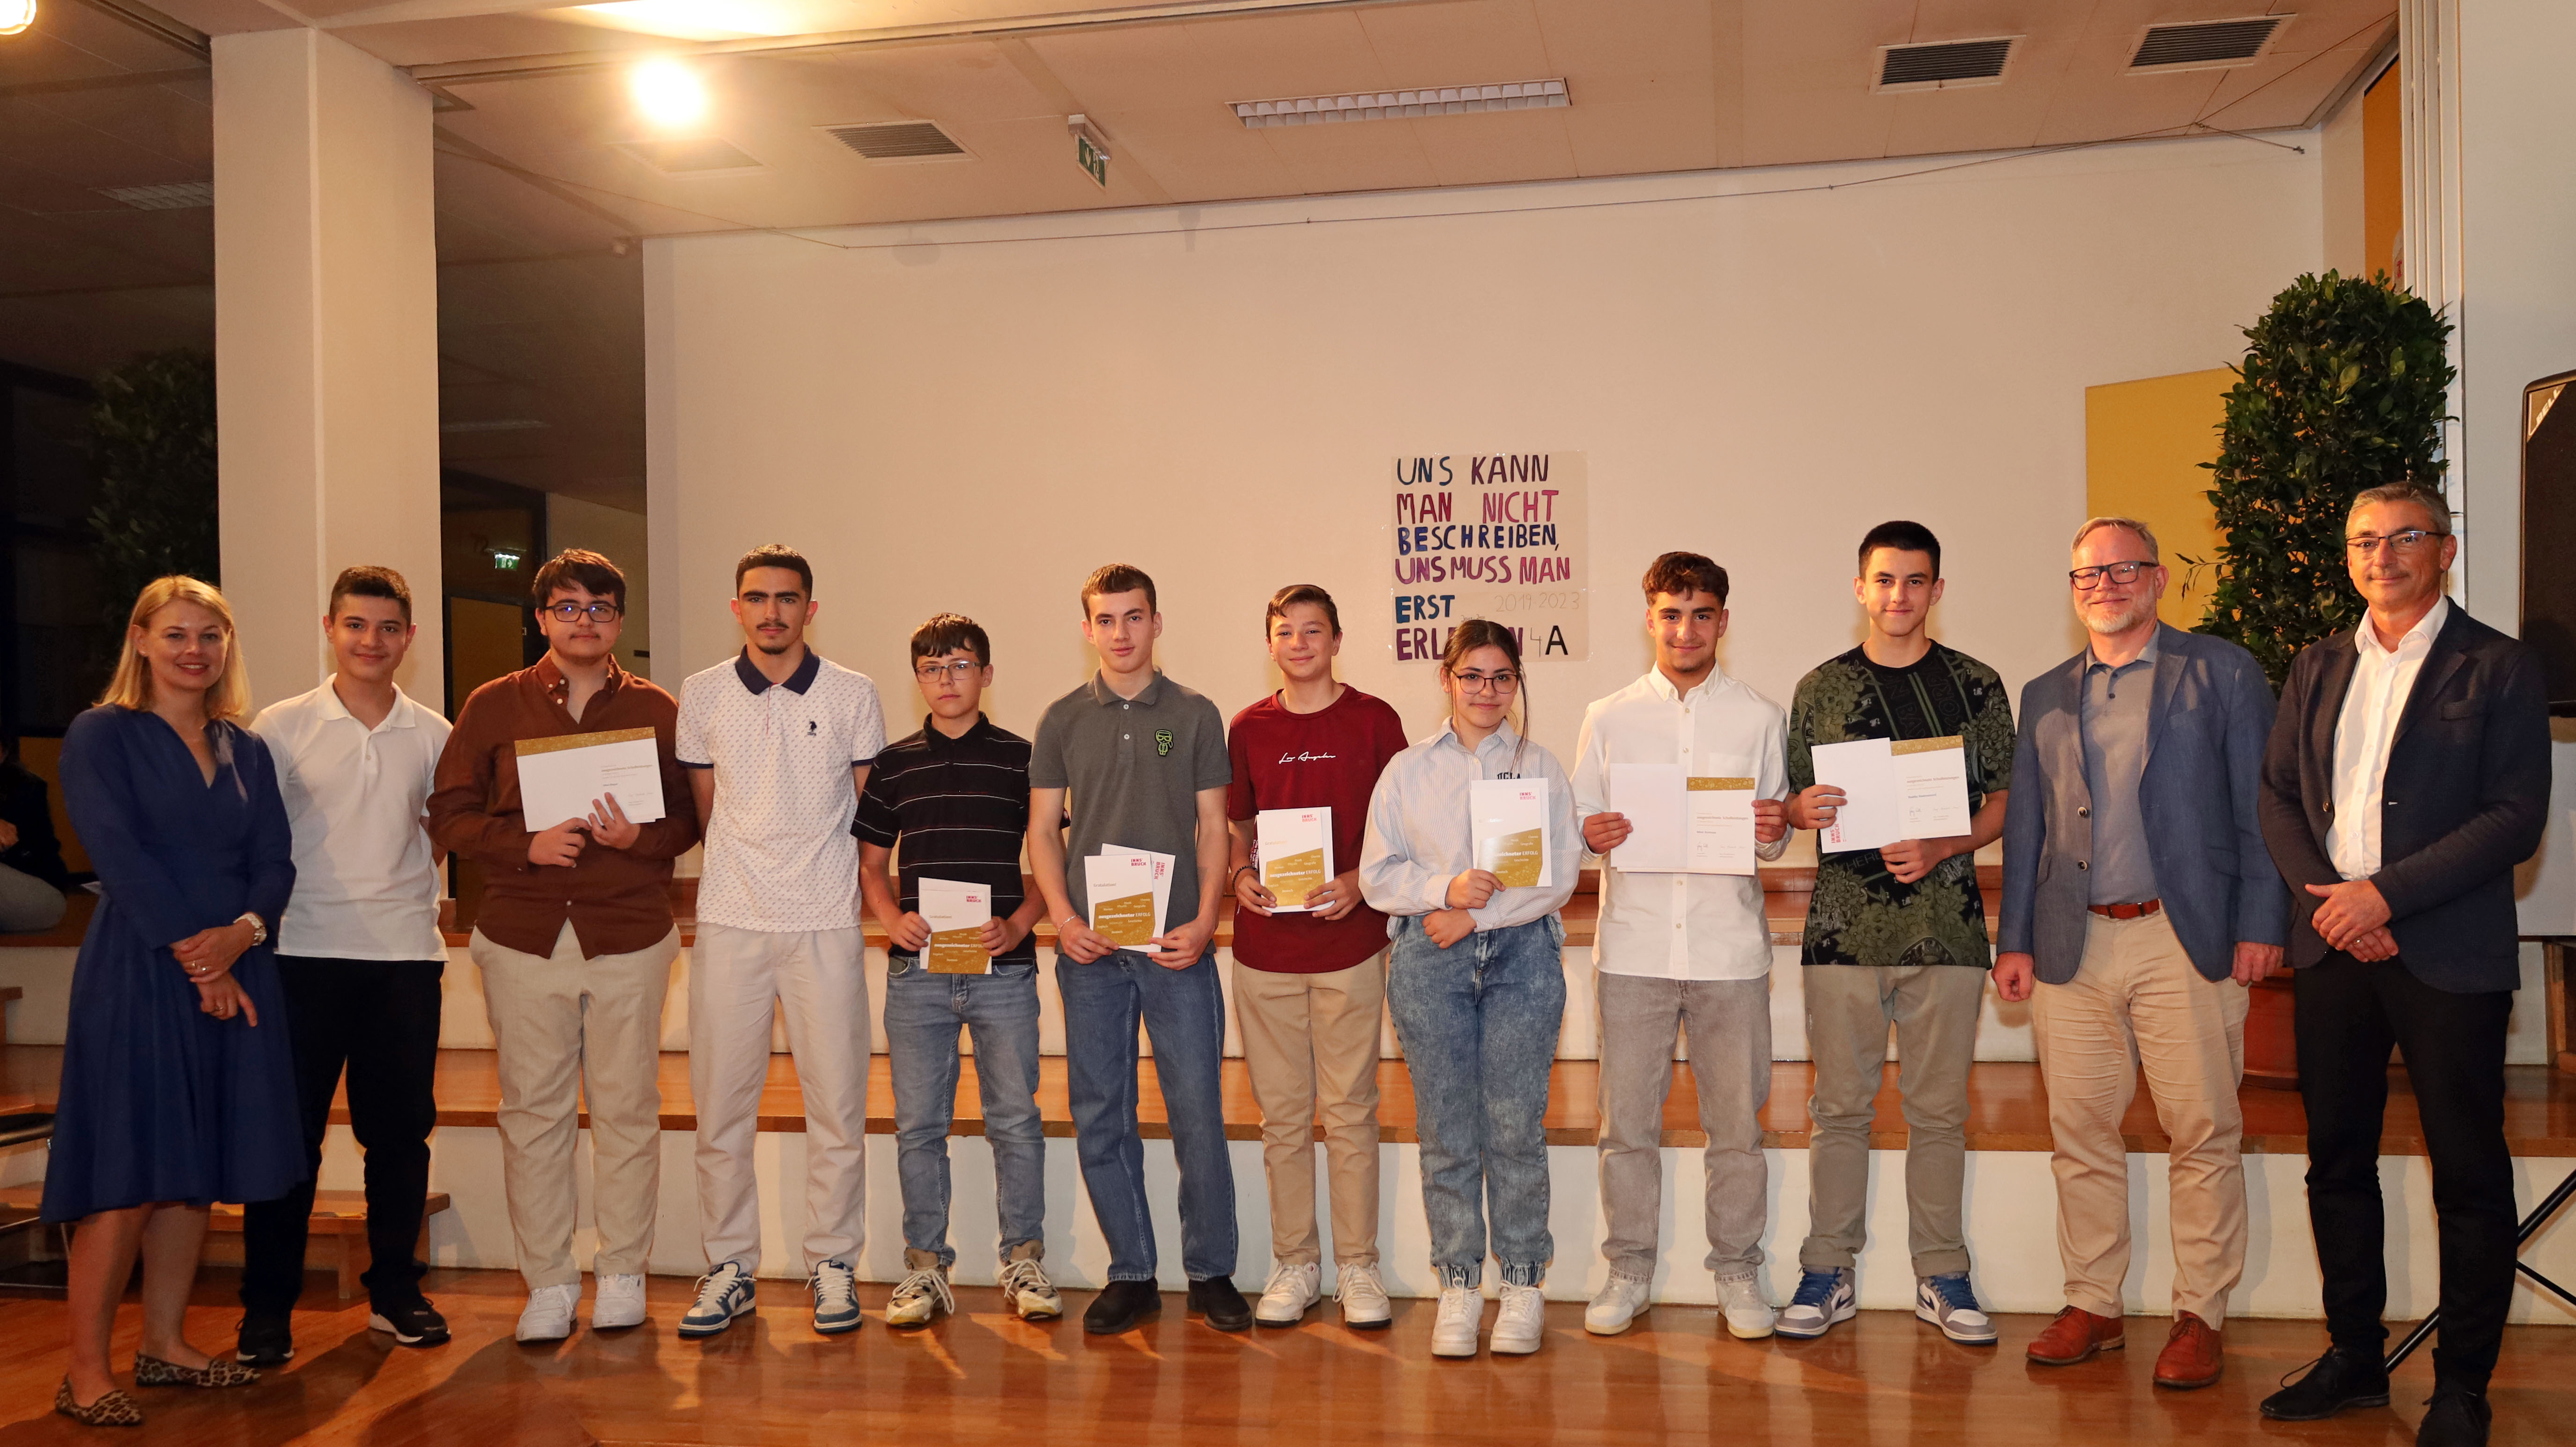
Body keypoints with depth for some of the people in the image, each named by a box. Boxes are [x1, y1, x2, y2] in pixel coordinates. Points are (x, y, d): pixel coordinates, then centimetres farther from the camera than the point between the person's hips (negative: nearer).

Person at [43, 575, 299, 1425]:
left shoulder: (246, 752, 15)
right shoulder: (101, 736, 0)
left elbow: (275, 861, 6)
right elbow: (121, 857, -10)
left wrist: (240, 933, -13)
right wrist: (196, 953, -15)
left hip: (233, 973, 5)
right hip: (137, 974, -5)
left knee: (197, 1173, 8)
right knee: (127, 1177, -5)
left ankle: (165, 1346, 19)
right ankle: (86, 1374, 3)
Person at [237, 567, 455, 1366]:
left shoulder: (432, 735, 7)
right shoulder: (281, 728, 1)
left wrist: (406, 885, 2)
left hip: (407, 954, 2)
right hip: (306, 953, -2)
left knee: (401, 1129, 8)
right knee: (290, 1129, 2)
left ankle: (394, 1290, 21)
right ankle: (268, 1304, 15)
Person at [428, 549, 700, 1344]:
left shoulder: (656, 710, 6)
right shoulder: (493, 706, 7)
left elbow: (688, 819, 6)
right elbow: (450, 814, 4)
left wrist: (638, 837, -15)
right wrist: (528, 844, -12)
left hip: (629, 935, 0)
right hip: (523, 936, 1)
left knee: (627, 1108, 4)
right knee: (532, 1112, 4)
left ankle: (623, 1275, 18)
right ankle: (548, 1284, 16)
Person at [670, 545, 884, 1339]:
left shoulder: (853, 695, 3)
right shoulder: (701, 696, 6)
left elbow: (873, 816, 9)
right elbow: (701, 814, 14)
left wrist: (870, 907, 5)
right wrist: (743, 876, 9)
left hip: (826, 925, -1)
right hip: (729, 924, 1)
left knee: (837, 1105, 3)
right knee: (721, 1104, 4)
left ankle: (832, 1263, 16)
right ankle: (729, 1267, 17)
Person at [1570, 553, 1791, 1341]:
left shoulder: (1760, 718, 8)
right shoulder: (1608, 719, 8)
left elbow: (1774, 838, 10)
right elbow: (1580, 822, 10)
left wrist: (1773, 831, -12)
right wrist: (1592, 834, -12)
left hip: (1730, 946, 0)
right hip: (1633, 943, 0)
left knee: (1736, 1122, 6)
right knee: (1626, 1121, 5)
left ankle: (1737, 1269, 22)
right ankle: (1628, 1268, 20)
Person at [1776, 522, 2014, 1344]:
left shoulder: (1977, 686, 6)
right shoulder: (1821, 688, 8)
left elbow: (2006, 800, 6)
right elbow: (1797, 804, 12)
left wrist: (1942, 850, -11)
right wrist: (1805, 810, -11)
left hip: (1946, 924, 0)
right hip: (1844, 924, 0)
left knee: (1940, 1108, 6)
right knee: (1840, 1106, 5)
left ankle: (1942, 1276, 18)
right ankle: (1829, 1273, 15)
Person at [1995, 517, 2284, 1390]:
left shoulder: (2222, 673, 5)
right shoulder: (2044, 696, 15)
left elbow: (2261, 806, 1)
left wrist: (2261, 924, -7)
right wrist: (2015, 940, 10)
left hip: (2186, 941, -3)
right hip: (2072, 949, 3)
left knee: (2203, 1135, 1)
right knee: (2080, 1135, 7)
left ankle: (2200, 1316, 14)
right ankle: (2092, 1305, 19)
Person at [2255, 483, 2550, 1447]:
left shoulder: (2498, 669, -2)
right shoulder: (2318, 669, 12)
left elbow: (2517, 818, -10)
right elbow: (2277, 795, 10)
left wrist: (2386, 894, -16)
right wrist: (2323, 895, -6)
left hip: (2450, 958, -4)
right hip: (2333, 946, 5)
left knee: (2469, 1178, 4)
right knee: (2337, 1161, 12)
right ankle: (2354, 1359, 26)